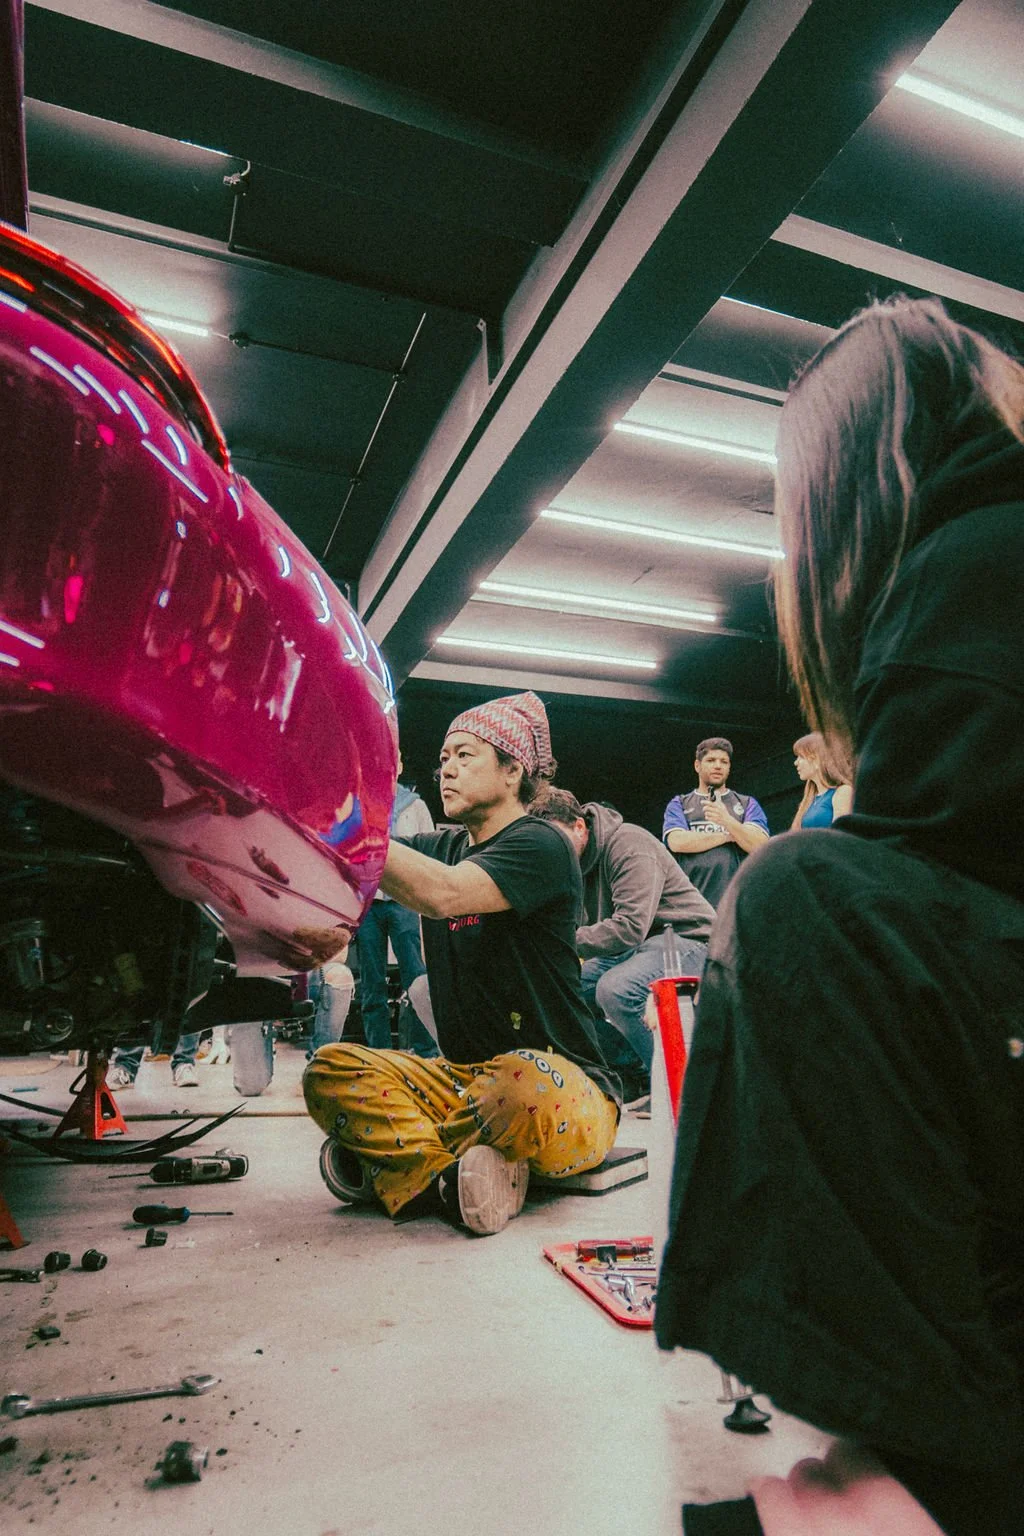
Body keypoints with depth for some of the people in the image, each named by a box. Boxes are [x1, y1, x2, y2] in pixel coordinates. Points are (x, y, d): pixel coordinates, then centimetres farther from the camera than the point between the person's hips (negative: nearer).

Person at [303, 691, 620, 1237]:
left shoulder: (539, 845, -11)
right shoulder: (439, 846, 14)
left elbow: (443, 893, -29)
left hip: (568, 1093, -5)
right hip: (462, 1077, 6)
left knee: (524, 1083, -39)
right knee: (331, 1070, -14)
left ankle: (393, 1162, -13)